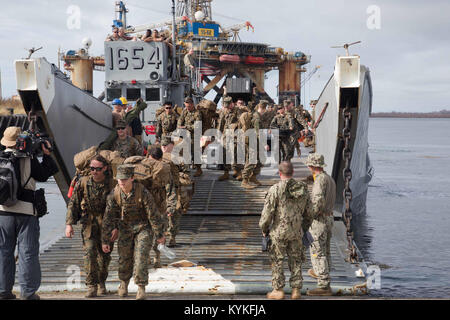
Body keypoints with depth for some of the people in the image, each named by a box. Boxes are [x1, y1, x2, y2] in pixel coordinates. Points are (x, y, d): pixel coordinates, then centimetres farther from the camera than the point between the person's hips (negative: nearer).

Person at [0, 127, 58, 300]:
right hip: (26, 210, -3)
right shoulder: (28, 159, -6)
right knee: (28, 252, 3)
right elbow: (43, 175, 1)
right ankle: (28, 292, 3)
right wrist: (46, 155, 7)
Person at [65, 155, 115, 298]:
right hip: (89, 224, 0)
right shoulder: (83, 183, -3)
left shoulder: (112, 184, -5)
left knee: (104, 255, 9)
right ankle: (91, 285, -7)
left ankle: (101, 282, 31)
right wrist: (69, 223, -5)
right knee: (90, 253, -13)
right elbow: (73, 204, 2)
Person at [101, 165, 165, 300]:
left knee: (141, 257, -14)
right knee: (124, 257, 6)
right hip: (125, 227, 3)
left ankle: (141, 288, -3)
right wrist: (105, 241, -10)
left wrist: (159, 235, -9)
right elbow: (108, 218, -12)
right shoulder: (114, 194, -18)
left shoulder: (143, 192, -27)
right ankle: (124, 283, 31)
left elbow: (153, 215, -17)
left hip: (142, 227, -2)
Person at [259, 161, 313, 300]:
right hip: (296, 232, 4)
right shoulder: (303, 189, 2)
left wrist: (264, 229, 2)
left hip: (279, 232, -4)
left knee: (277, 261, 7)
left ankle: (278, 290, 10)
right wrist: (304, 229, 21)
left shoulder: (275, 189, -13)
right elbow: (308, 212, 9)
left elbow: (267, 212, -12)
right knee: (295, 261, 13)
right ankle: (296, 290, 13)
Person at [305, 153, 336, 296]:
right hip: (329, 218, 10)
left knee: (317, 252, -7)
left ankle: (324, 285, -9)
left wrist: (312, 215, -16)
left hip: (319, 220, -10)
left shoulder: (320, 179, -19)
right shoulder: (330, 179, 11)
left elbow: (319, 200, -30)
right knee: (325, 249, 25)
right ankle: (322, 273, 45)